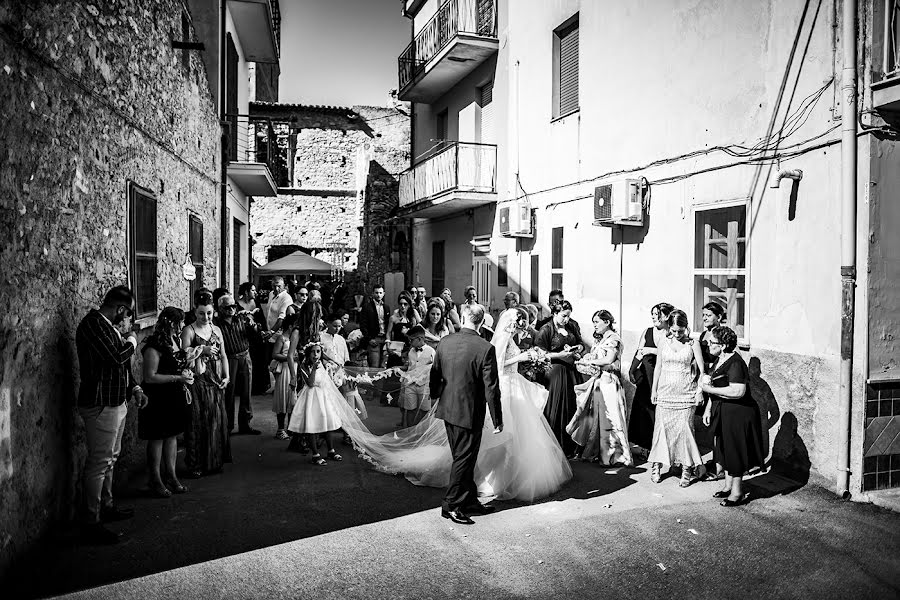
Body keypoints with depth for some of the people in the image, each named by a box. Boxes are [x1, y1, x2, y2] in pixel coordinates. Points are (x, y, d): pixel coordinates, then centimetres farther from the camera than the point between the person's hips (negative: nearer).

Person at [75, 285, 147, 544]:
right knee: (98, 463, -4)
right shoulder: (93, 323, -17)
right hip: (100, 405, -10)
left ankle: (106, 506, 35)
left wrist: (134, 388, 10)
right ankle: (91, 523, 3)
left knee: (110, 458, 20)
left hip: (117, 402, 10)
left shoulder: (110, 326, 13)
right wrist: (131, 340, -9)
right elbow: (116, 358, -27)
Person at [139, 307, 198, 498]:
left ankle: (171, 476, 24)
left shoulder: (174, 341, 8)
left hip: (175, 399, 9)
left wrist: (189, 360, 3)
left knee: (172, 436, 14)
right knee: (157, 438, 2)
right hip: (159, 401, -8)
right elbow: (150, 377, -22)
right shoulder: (155, 346, -19)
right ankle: (155, 480, 14)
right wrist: (177, 378, -22)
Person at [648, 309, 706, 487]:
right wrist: (654, 390, 10)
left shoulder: (693, 344, -2)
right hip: (665, 393, 2)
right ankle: (656, 465, 14)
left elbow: (702, 370, -1)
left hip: (686, 395, -2)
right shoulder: (664, 343, 5)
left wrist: (699, 391, -7)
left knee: (684, 429, -4)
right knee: (661, 427, 3)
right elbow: (658, 367, 11)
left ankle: (687, 469, 8)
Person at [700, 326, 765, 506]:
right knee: (725, 449, 17)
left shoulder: (735, 363, -23)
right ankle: (728, 486, 32)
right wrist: (708, 409, 11)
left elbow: (738, 391, -33)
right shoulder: (718, 360, 8)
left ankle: (737, 493, 15)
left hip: (738, 414, -9)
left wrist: (709, 388, -28)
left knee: (734, 452, 2)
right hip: (723, 413, 9)